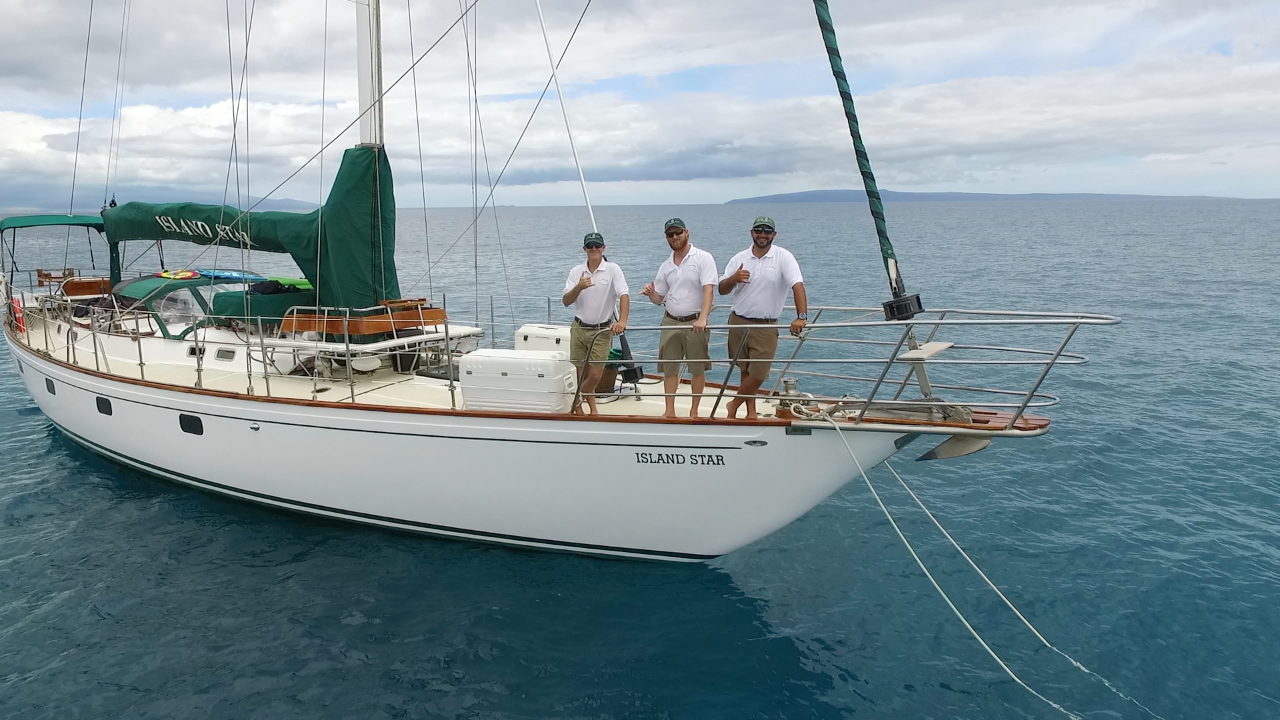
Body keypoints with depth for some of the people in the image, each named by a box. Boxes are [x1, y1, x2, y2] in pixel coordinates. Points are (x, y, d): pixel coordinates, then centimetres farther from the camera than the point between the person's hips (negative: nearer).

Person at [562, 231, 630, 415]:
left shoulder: (612, 269, -6)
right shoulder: (576, 271, 3)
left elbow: (624, 295, -18)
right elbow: (566, 301, 0)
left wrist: (622, 320, -33)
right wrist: (579, 287, -21)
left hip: (602, 331, -2)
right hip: (579, 329, 3)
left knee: (595, 375, -6)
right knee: (581, 374, 5)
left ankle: (576, 401, 21)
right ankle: (592, 408, 26)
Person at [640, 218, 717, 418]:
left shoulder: (703, 258, -6)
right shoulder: (666, 266, 10)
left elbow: (708, 290, -17)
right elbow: (659, 299, 14)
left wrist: (702, 319, -30)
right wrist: (651, 293, -11)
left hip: (695, 322, -4)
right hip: (670, 322, 5)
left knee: (698, 368, 3)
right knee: (669, 368, 5)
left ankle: (694, 410, 15)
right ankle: (670, 411, 13)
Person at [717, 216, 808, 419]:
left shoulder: (783, 257, -9)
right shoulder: (740, 258, 3)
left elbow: (798, 285, -20)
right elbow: (722, 289, 5)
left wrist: (802, 316, -33)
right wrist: (734, 278, -18)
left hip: (766, 327, -3)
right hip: (738, 322, 3)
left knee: (758, 374, -2)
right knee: (746, 370, 12)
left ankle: (733, 405, 20)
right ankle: (751, 412, 26)